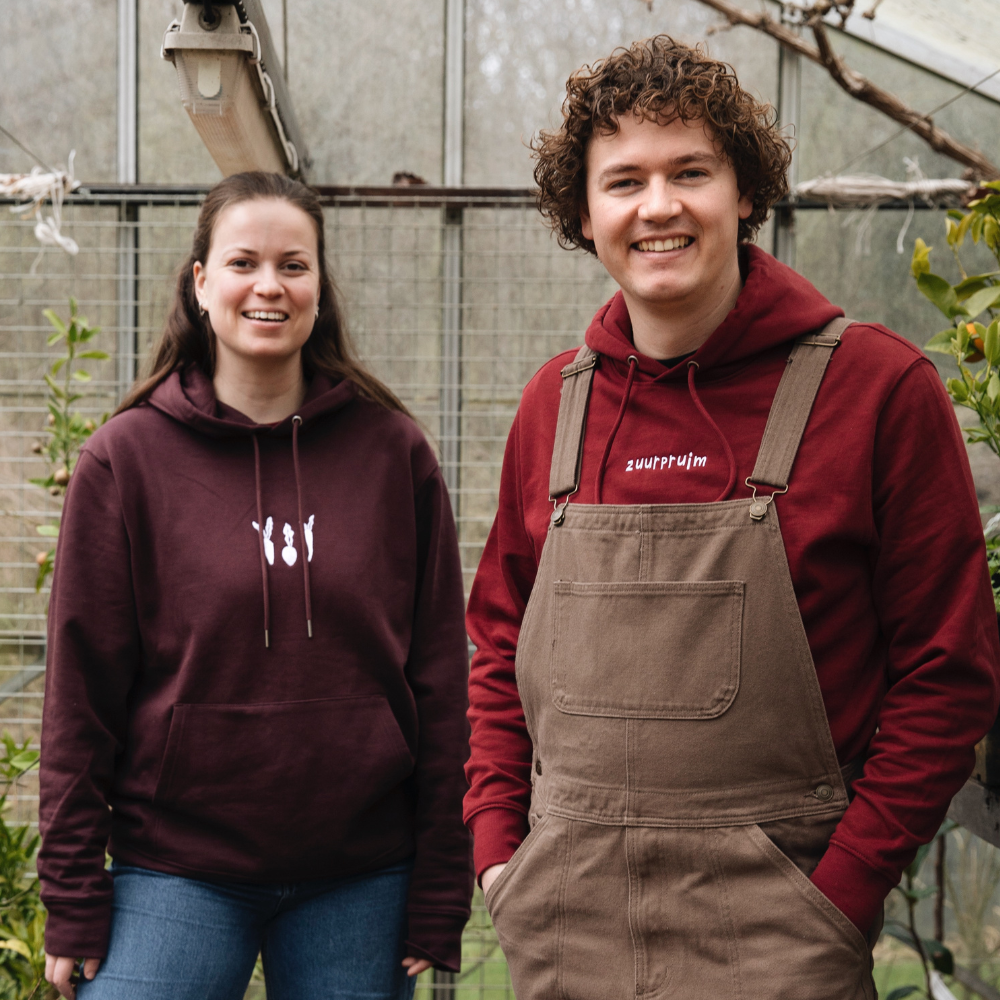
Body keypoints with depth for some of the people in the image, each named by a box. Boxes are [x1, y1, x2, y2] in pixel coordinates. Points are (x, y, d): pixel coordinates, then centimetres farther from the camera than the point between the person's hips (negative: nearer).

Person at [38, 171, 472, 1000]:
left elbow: (439, 679, 3)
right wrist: (74, 907, -3)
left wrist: (439, 900, 1)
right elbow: (82, 690, 0)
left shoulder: (393, 451, 2)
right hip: (175, 872, -1)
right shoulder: (128, 458, -1)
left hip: (360, 879, 1)